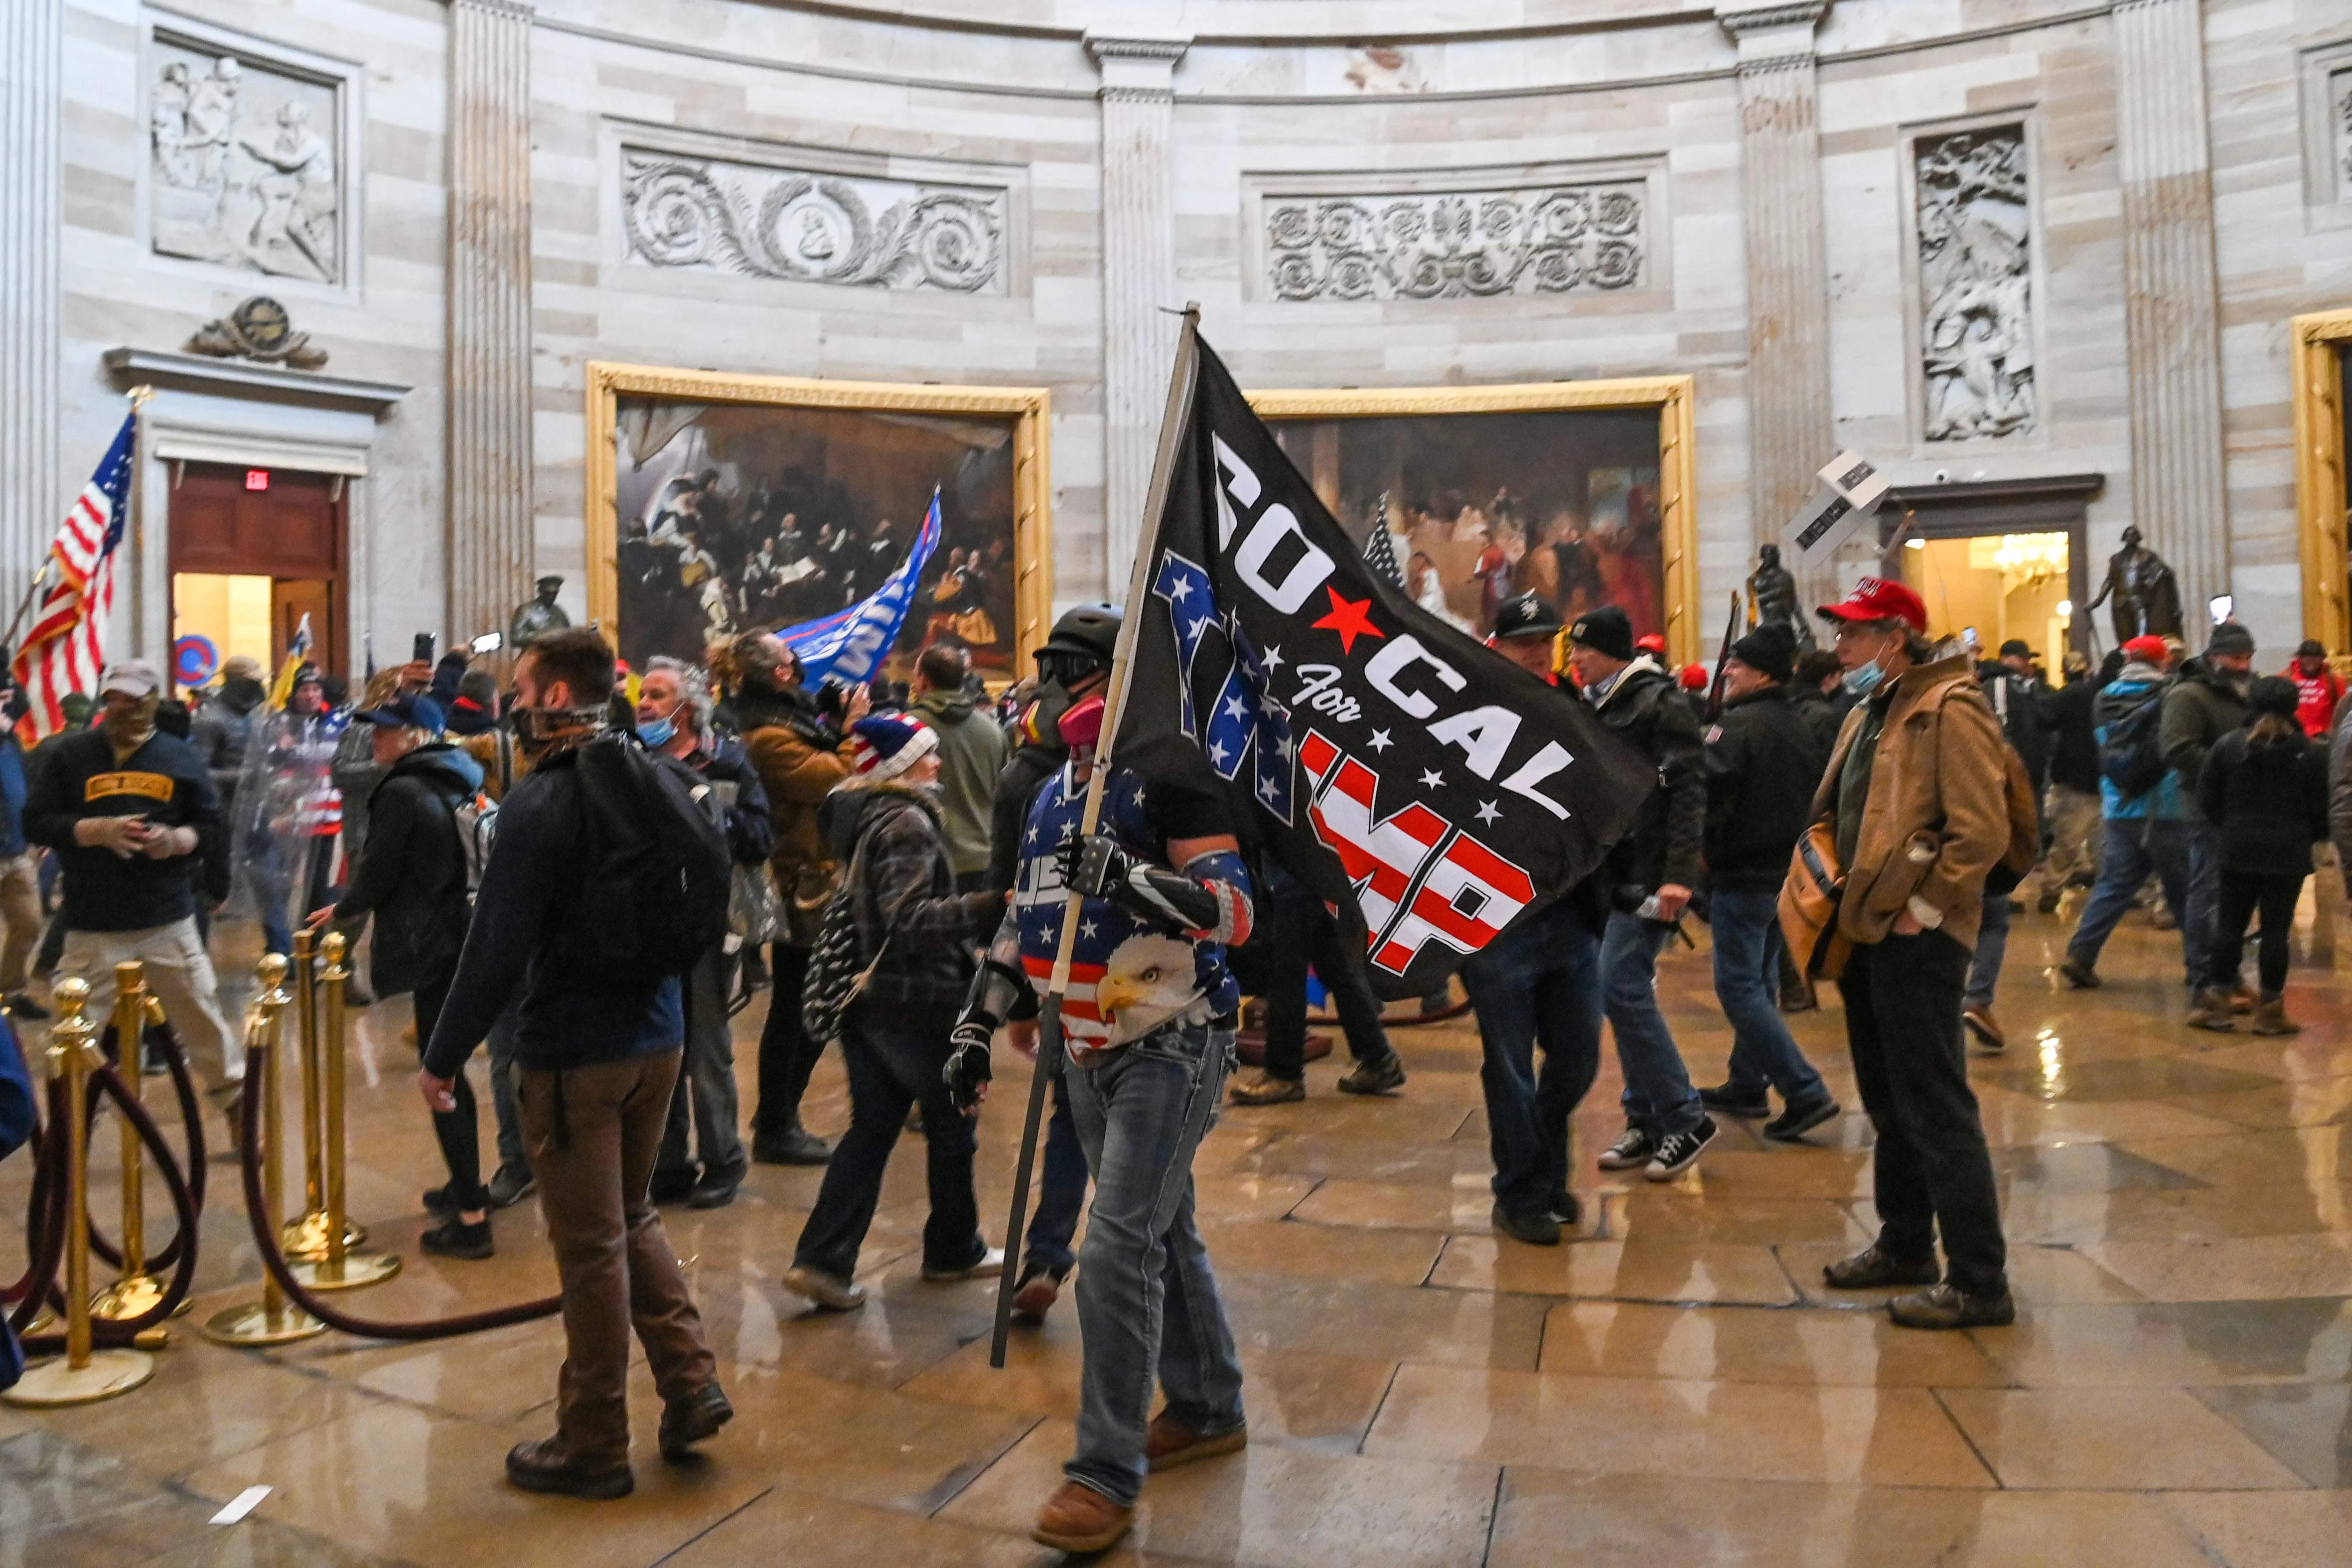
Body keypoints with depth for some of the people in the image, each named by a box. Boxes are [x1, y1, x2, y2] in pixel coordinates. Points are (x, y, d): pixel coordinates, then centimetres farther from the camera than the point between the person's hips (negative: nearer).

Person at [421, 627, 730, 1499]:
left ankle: (594, 1446, 20)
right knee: (632, 1217, 23)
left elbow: (497, 948, -20)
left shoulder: (539, 804, -18)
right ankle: (691, 1384, 20)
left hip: (574, 1054, -7)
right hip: (657, 1038, 7)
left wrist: (443, 1057, -9)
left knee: (592, 1248, 5)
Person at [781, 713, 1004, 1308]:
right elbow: (909, 918, -27)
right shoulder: (906, 823, -18)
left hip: (864, 998, 8)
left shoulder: (859, 816, 10)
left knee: (871, 1128, 11)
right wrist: (990, 907, -32)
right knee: (951, 1127, 11)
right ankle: (954, 1249, 26)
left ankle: (823, 1259, 5)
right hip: (917, 1002, -8)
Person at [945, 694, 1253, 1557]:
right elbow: (1024, 918, 19)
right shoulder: (1052, 795, 11)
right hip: (1092, 1051, 8)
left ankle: (1108, 1475, -2)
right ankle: (1208, 1410, 35)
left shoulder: (1169, 777, -14)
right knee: (1162, 1231, 18)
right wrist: (975, 1027, 16)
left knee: (1119, 1247, -12)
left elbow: (1235, 909, -23)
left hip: (1171, 1046, -8)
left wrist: (1131, 880, -37)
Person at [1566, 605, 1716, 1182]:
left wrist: (1679, 874, -24)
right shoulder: (1596, 707, 16)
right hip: (1611, 872, 9)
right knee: (1626, 992, 10)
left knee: (1622, 988, -12)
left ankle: (1685, 1118, 1)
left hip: (1647, 874, -9)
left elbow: (1688, 789, -17)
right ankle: (1647, 1121, 19)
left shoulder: (1659, 703, -9)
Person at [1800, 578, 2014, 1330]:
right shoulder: (1868, 713, 16)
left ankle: (1979, 1282, 5)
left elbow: (1982, 831, -21)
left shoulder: (1948, 709, -13)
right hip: (1865, 931, 10)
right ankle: (1904, 1246, 31)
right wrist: (1837, 895, 13)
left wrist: (1924, 909, -18)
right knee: (1888, 1102, 18)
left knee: (1936, 1110, -4)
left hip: (1915, 938, -10)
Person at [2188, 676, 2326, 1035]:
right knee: (2276, 929, 3)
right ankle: (2269, 1010, 8)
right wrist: (2303, 838, 16)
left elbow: (2208, 800, 0)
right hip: (2287, 856, -1)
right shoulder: (2310, 753, -5)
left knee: (2230, 925, 9)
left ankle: (2218, 1001, 11)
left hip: (2238, 852, 1)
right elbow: (2321, 811, -2)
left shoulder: (2228, 745, -2)